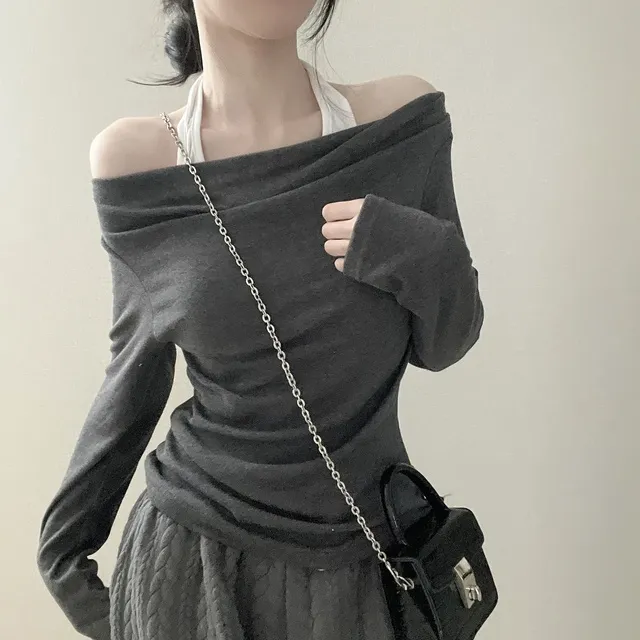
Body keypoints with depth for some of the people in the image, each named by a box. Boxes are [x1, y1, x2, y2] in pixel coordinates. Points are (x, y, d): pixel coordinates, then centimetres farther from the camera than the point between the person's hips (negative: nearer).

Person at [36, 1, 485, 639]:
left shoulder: (403, 120, -10)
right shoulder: (135, 158, -11)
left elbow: (440, 346, -1)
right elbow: (134, 373, 1)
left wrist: (424, 260, -22)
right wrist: (60, 547, 9)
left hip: (366, 561, 2)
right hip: (192, 560, -1)